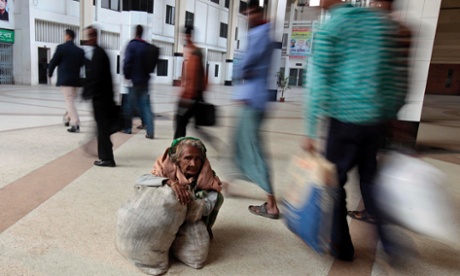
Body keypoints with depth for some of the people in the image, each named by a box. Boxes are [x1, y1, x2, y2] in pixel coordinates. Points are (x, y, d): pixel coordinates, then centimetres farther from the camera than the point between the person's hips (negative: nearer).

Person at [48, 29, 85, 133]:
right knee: (71, 100, 20)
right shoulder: (80, 51, 8)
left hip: (64, 79, -5)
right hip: (76, 79, 5)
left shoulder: (61, 47, -6)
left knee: (69, 101, -6)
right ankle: (67, 119, 35)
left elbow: (53, 62, 0)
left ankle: (75, 124, -13)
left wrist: (50, 73, 15)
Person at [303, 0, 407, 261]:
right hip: (379, 118, 5)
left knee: (335, 181, 11)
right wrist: (392, 111, 18)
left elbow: (319, 82, -10)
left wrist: (310, 130, -7)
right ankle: (390, 239, 15)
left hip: (346, 119, -5)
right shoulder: (385, 22, 10)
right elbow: (397, 74, 10)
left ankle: (342, 246, 21)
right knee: (370, 180, 19)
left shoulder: (330, 28, -4)